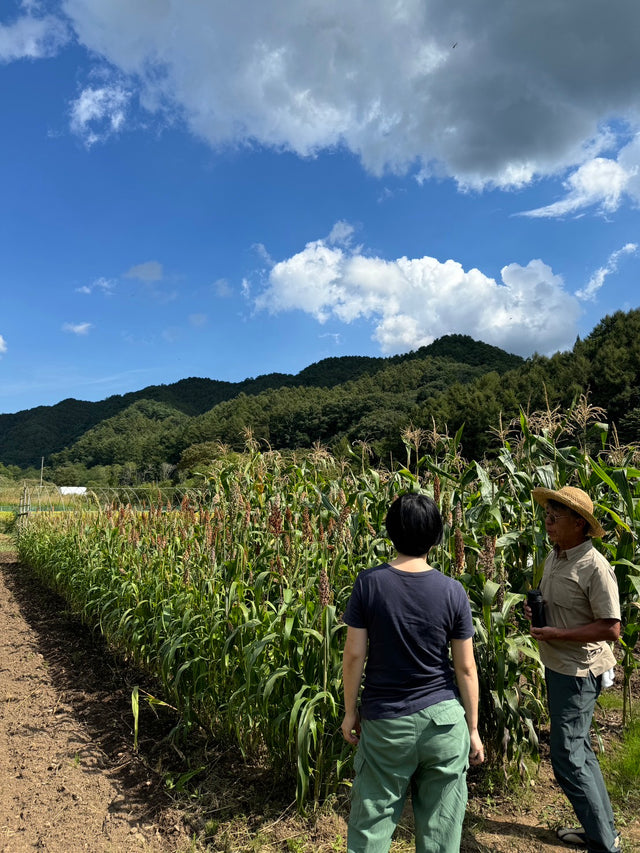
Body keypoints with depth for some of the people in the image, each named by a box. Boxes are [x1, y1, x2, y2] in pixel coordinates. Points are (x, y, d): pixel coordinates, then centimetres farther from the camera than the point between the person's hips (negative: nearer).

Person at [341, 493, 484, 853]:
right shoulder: (452, 591, -8)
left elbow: (354, 655, -7)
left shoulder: (369, 583, -11)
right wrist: (473, 729, 8)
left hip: (384, 721, -1)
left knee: (372, 823, 14)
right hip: (444, 719, 1)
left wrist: (350, 711, 6)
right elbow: (466, 667, -3)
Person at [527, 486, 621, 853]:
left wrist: (558, 634, -24)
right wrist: (535, 609, -1)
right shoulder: (554, 556, 5)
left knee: (568, 760, -1)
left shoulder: (595, 567, -22)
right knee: (580, 751, 20)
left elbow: (611, 628, -21)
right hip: (557, 667, 9)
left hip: (579, 672, -9)